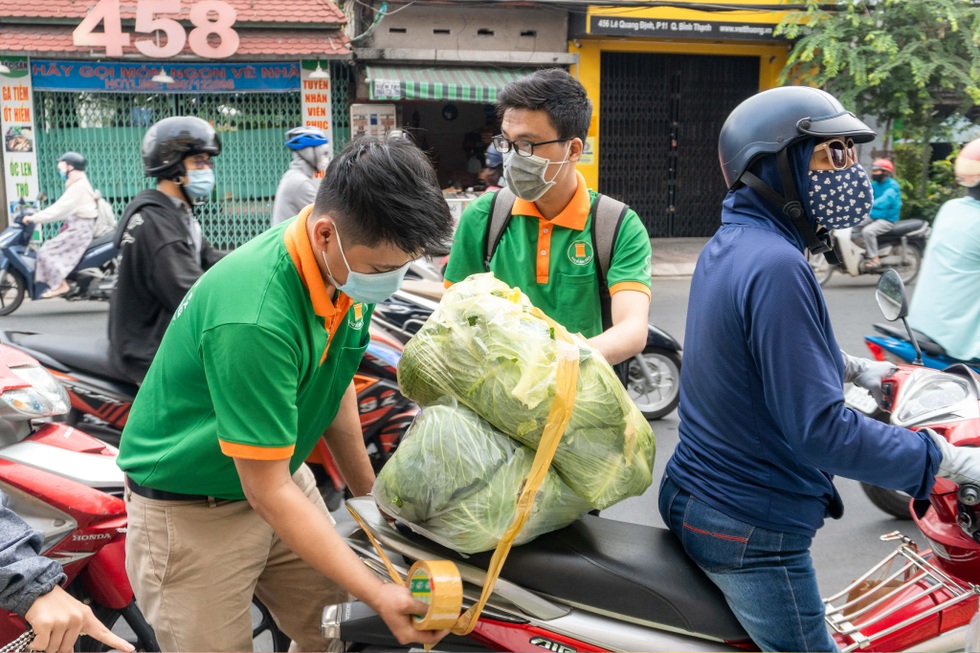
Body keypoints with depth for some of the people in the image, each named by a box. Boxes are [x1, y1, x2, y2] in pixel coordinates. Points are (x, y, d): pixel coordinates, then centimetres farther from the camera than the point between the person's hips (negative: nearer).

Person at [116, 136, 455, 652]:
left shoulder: (350, 268, -10)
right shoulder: (255, 317, -35)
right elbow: (268, 493, -28)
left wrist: (366, 493, 11)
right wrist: (378, 594, -26)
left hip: (283, 472, 7)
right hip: (192, 509, -7)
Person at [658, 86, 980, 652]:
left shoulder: (728, 244, 6)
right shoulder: (775, 266, -26)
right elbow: (820, 429, -27)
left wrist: (847, 366, 24)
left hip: (695, 493, 10)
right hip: (751, 535, -10)